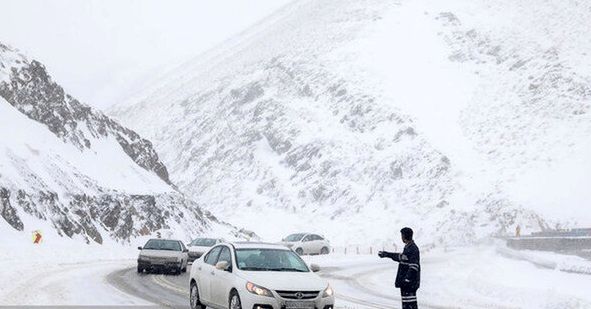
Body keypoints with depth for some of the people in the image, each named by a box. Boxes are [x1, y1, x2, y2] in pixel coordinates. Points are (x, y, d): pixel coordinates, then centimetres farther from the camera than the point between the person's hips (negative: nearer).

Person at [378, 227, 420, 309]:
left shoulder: (413, 249, -17)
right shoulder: (408, 247, 13)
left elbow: (414, 267, -23)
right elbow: (401, 257, 32)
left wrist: (407, 280, -25)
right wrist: (386, 254, 38)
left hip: (410, 283, -10)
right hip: (406, 282, 10)